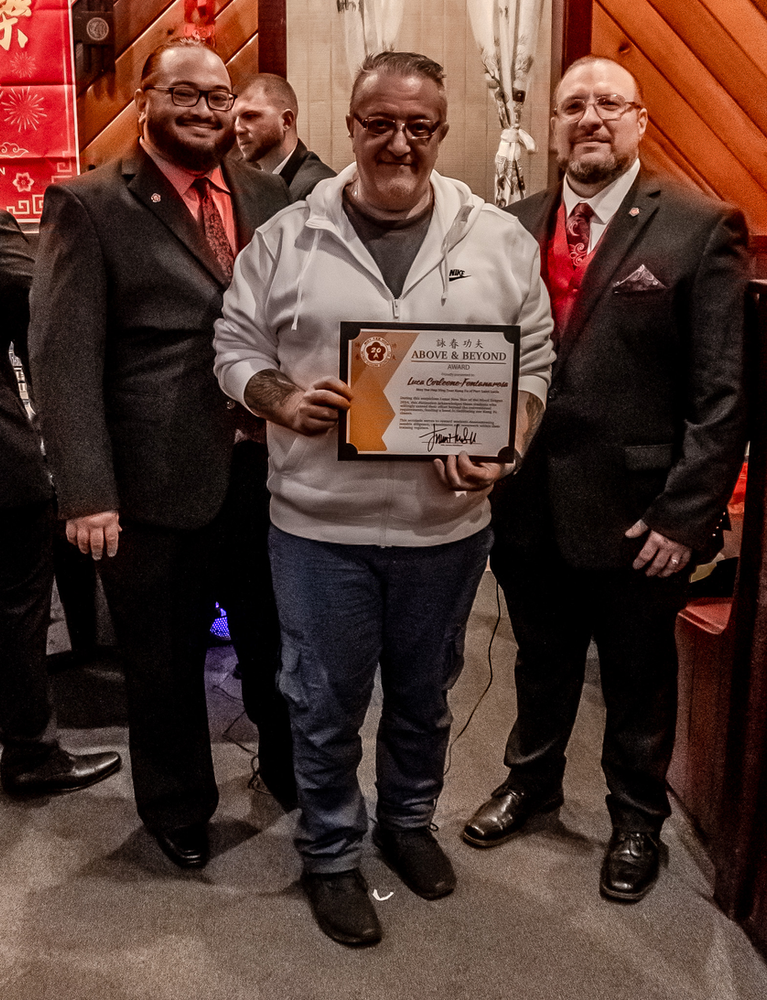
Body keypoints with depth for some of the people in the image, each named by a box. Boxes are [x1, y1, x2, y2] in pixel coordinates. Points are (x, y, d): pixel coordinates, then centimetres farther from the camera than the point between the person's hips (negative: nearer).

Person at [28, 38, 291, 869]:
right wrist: (86, 491, -17)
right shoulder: (87, 205, -5)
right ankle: (178, 806, 39)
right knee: (165, 659, 15)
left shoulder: (269, 198, 8)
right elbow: (63, 357, -10)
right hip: (155, 481, -3)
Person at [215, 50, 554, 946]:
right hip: (318, 522, -1)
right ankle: (330, 853, 35)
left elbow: (534, 363, 4)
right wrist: (282, 401, -17)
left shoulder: (500, 241, 1)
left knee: (424, 693, 20)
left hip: (449, 522, 2)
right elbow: (236, 346, 3)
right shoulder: (286, 237, -2)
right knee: (324, 703, 12)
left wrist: (503, 450, -13)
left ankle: (408, 820, 46)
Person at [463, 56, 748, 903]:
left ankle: (637, 818, 41)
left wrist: (685, 514, -15)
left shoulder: (701, 229, -8)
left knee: (638, 682, 17)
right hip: (530, 505, 3)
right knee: (541, 661, 23)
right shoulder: (513, 228, 3)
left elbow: (723, 391, -11)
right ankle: (531, 779, 48)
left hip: (636, 515, -3)